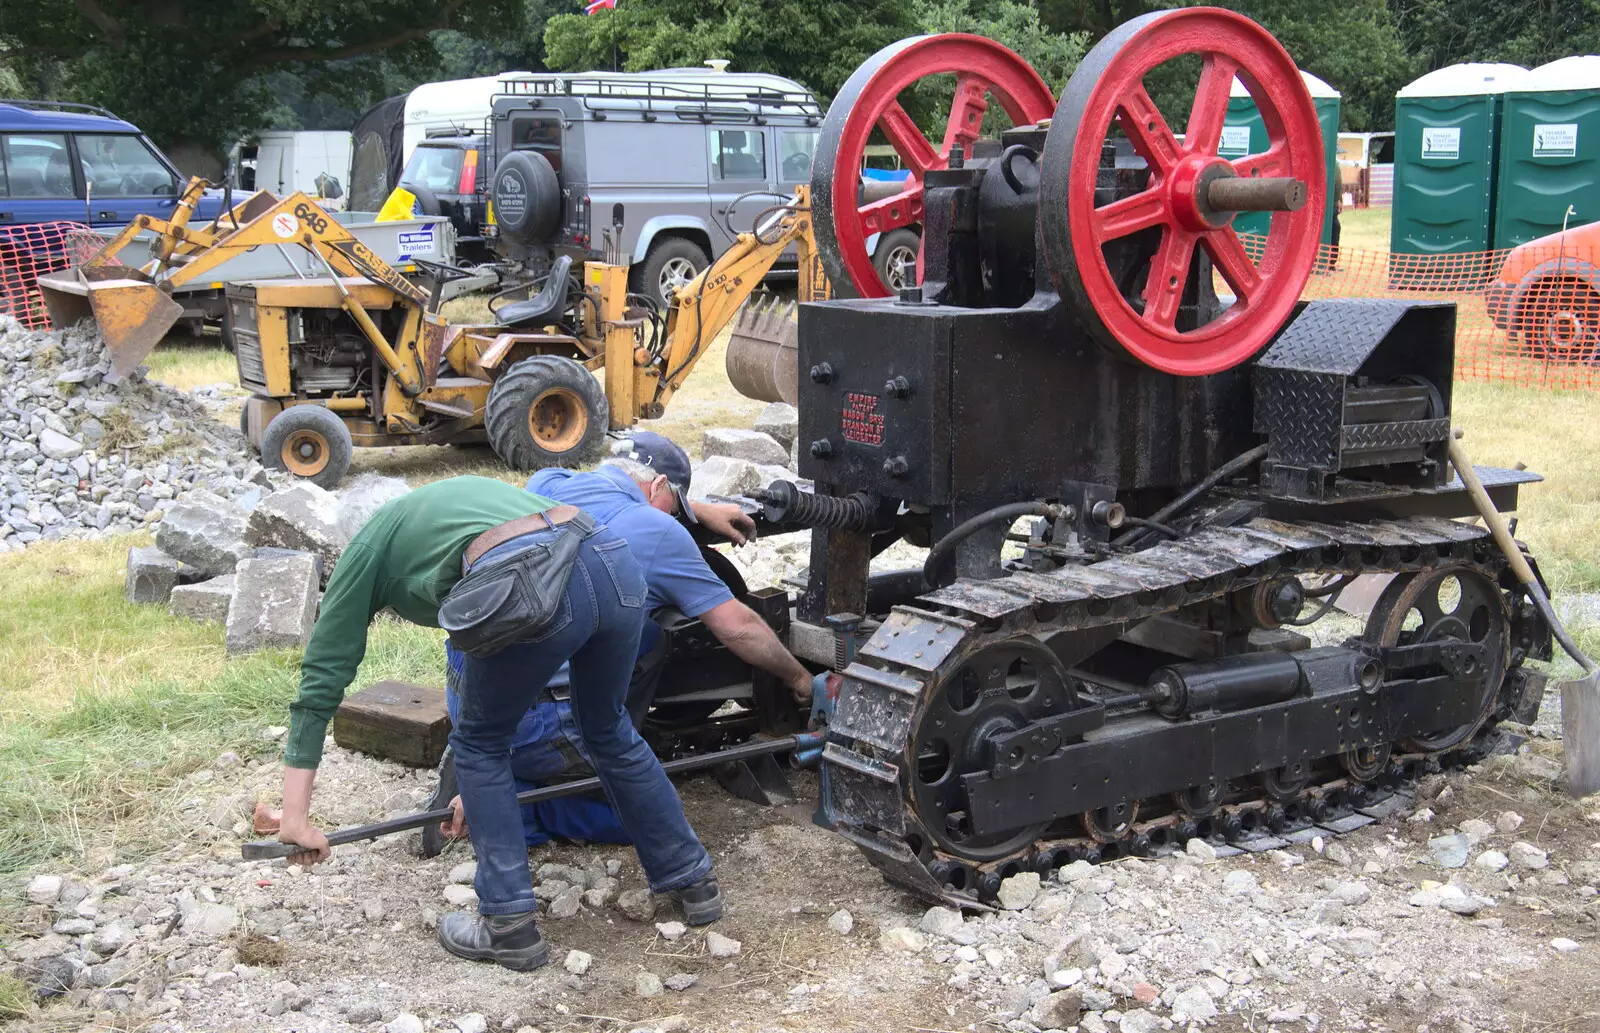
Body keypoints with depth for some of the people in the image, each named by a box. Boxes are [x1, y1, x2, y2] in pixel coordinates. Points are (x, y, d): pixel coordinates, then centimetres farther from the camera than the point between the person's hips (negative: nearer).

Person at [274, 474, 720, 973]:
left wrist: (295, 817, 23)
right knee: (608, 731, 31)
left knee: (480, 743, 21)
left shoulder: (368, 549, 26)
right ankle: (692, 880, 42)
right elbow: (478, 653, 46)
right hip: (616, 564, 7)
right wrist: (477, 791, 53)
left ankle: (510, 926, 23)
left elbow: (322, 675, 21)